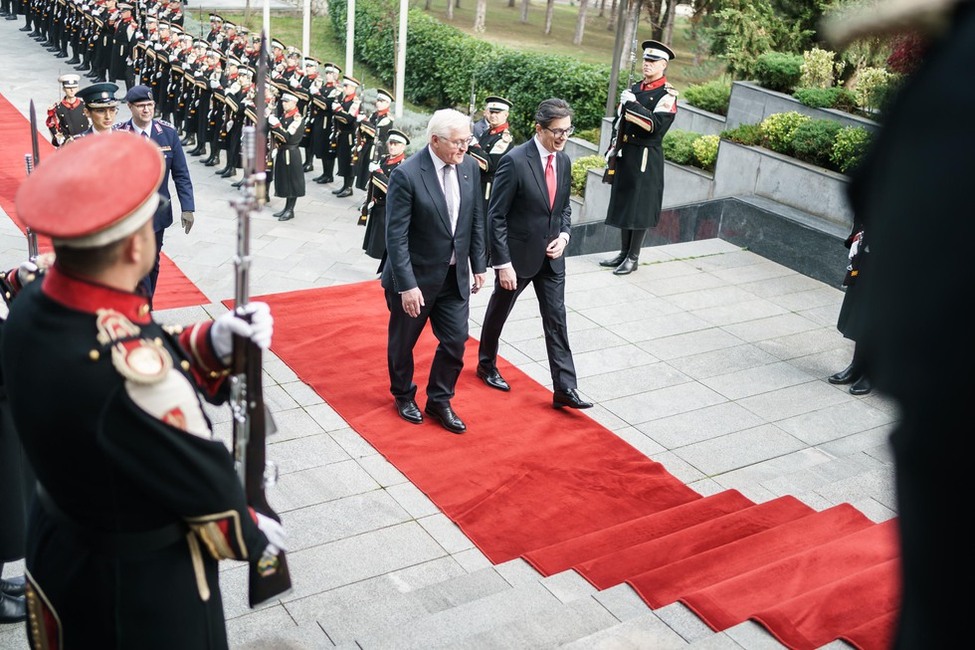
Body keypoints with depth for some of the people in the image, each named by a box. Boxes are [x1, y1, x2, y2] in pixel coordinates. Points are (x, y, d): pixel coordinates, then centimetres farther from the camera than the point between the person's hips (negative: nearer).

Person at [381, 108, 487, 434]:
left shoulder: (470, 167, -3)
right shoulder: (406, 175, -21)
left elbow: (476, 220, 7)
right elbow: (396, 236, -20)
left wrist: (478, 265, 8)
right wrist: (407, 285, -22)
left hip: (455, 276, 5)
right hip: (415, 276, -5)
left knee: (455, 342, 9)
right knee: (403, 343, 15)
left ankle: (439, 401, 30)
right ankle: (403, 396, 40)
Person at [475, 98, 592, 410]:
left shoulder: (564, 161, 2)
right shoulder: (514, 161, -19)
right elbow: (496, 216, -17)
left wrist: (563, 235, -4)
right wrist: (503, 263, -19)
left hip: (550, 255, 5)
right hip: (517, 255, -5)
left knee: (556, 319, 3)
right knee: (498, 312, 15)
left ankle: (564, 388, 7)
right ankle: (486, 365, 38)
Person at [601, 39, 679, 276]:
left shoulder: (667, 95, -9)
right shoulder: (634, 88, 12)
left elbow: (657, 124, -23)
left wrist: (632, 104, -22)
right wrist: (614, 147, 12)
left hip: (646, 158, -7)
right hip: (625, 154, 7)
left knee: (640, 208, -1)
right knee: (622, 203, 12)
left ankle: (633, 258, 9)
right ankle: (624, 253, 23)